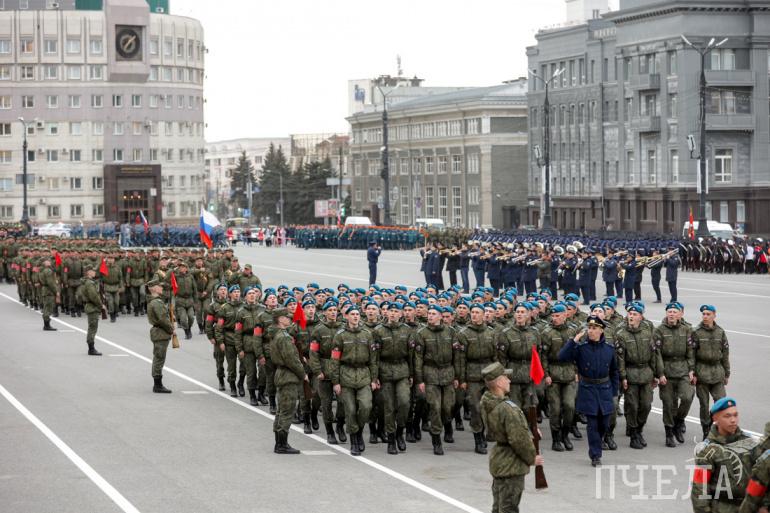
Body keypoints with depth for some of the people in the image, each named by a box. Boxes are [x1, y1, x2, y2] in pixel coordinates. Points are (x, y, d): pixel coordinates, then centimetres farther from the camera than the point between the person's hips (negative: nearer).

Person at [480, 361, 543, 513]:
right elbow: (518, 439, -25)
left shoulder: (487, 405, 3)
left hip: (498, 461, 9)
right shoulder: (507, 408, -26)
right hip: (511, 466, -9)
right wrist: (532, 458, -9)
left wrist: (529, 432, 7)